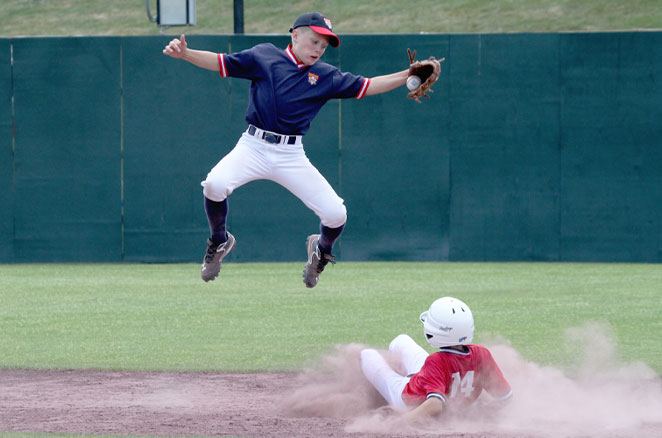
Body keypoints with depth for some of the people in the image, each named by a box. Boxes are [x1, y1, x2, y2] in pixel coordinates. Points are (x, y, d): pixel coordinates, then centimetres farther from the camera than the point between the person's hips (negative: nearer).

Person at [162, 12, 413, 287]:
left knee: (336, 214, -10)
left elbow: (366, 87, 10)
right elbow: (220, 63, 5)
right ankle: (219, 241, 2)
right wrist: (185, 54, -11)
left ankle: (322, 249, 29)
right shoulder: (264, 56, 5)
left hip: (291, 156, 2)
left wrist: (409, 76, 0)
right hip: (253, 147, -2)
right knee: (215, 184, -31)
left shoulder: (325, 76, 10)